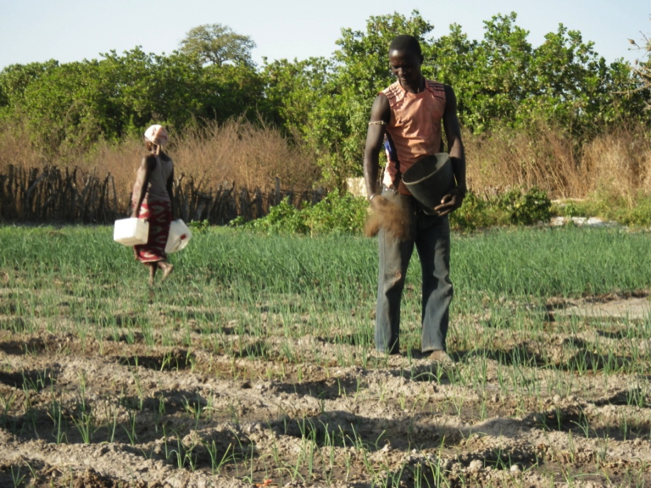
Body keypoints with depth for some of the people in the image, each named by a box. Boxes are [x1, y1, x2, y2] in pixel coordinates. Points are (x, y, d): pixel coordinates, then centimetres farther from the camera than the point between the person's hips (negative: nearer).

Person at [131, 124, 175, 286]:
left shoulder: (149, 160, -13)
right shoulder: (169, 162, 9)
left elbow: (143, 187, -19)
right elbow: (169, 190, 12)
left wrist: (135, 211, -21)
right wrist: (171, 214, 15)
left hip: (148, 204, -7)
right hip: (164, 205, 7)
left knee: (143, 242, -2)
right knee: (156, 243, 10)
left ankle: (165, 264, -24)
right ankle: (151, 278, 9)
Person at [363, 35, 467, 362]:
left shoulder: (443, 96, 5)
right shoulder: (386, 102, -7)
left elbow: (454, 140, 0)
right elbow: (371, 151, -15)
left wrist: (460, 185, -16)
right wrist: (372, 196, -31)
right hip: (398, 196, -4)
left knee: (439, 274, 1)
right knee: (392, 274, -1)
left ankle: (434, 344, 2)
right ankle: (386, 347, 6)